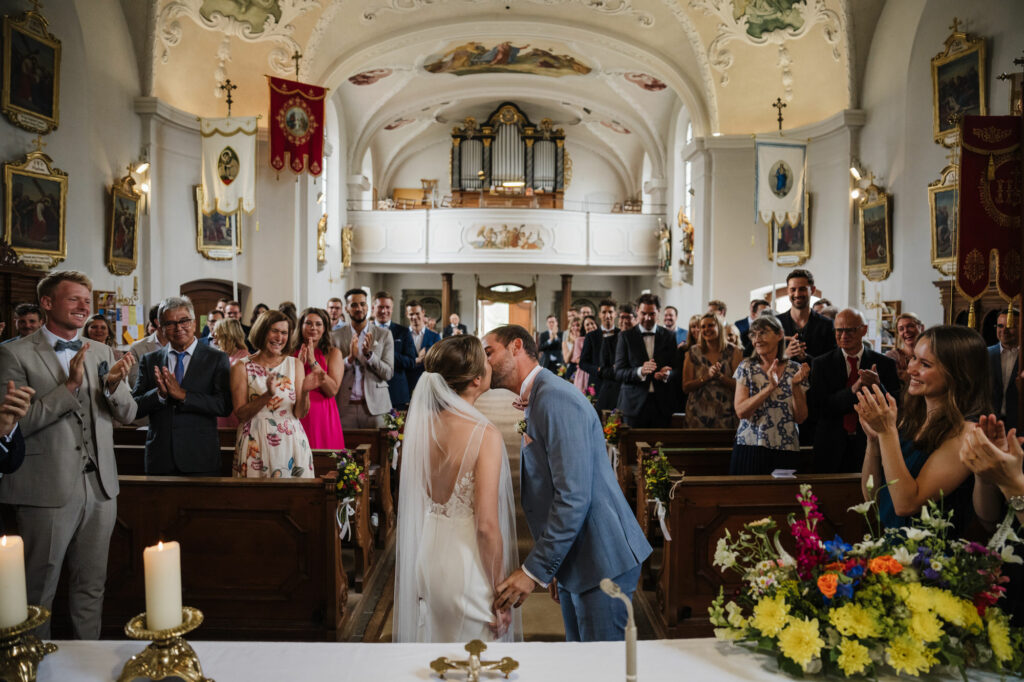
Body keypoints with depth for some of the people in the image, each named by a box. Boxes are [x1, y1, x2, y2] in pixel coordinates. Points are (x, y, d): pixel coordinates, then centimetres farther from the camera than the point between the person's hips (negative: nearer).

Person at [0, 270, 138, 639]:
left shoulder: (101, 352, 9)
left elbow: (127, 415, 5)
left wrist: (113, 385, -15)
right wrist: (69, 386, -21)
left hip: (99, 486, 5)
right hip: (48, 490, -4)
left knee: (92, 586, 16)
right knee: (39, 591, 10)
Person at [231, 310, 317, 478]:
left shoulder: (295, 365, 7)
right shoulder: (242, 367, 2)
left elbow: (300, 414, 2)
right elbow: (240, 414, -6)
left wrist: (305, 392, -17)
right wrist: (267, 395, -20)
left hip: (290, 443, 2)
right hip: (256, 444, -2)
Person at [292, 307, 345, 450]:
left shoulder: (333, 353, 2)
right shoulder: (291, 352, 7)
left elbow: (333, 390, -10)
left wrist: (313, 362, -12)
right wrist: (299, 363, -10)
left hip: (323, 417, -1)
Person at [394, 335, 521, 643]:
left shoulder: (420, 425, -2)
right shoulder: (485, 435, -20)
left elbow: (411, 505, 7)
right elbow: (487, 525, -21)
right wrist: (499, 593, -10)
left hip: (424, 558, 6)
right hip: (465, 563, -6)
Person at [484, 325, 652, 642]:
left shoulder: (555, 397, -19)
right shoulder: (536, 402, 13)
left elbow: (574, 497, -26)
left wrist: (534, 570, -21)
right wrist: (552, 567, 19)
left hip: (601, 560, -10)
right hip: (572, 561, 10)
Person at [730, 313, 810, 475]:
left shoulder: (796, 369, 3)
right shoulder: (746, 367, 1)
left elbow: (801, 417, 0)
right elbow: (741, 411, -10)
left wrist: (796, 386, -13)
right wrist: (770, 387, -18)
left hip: (786, 451, 1)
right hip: (750, 448, -1)